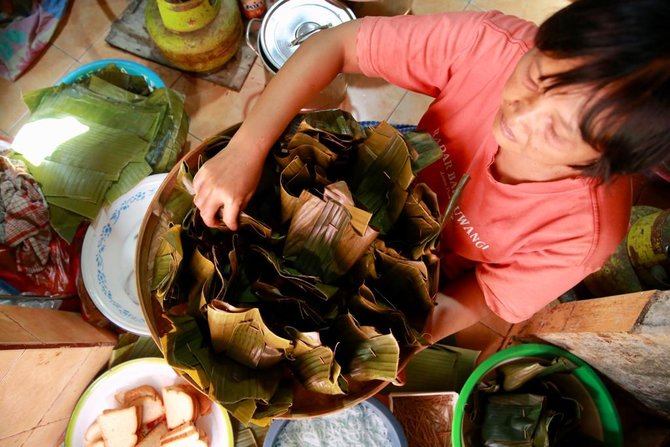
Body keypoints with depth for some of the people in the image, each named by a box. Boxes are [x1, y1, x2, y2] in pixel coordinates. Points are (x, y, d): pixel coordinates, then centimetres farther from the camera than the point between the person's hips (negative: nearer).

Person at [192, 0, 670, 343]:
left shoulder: (583, 233, -34)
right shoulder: (492, 45, -34)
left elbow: (471, 301, -18)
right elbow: (336, 44, -28)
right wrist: (246, 150, -38)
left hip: (433, 288, -1)